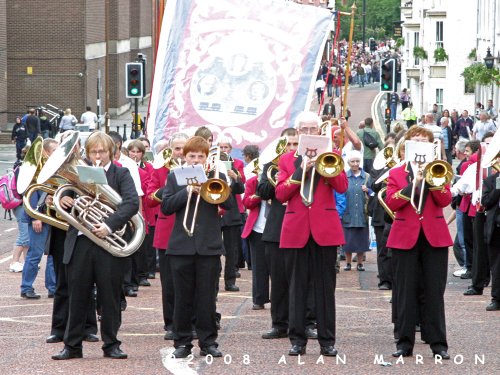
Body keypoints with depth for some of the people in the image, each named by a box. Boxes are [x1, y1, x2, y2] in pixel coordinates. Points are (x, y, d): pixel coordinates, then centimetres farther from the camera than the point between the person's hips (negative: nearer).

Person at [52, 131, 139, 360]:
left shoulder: (121, 174, 3)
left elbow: (132, 203, -12)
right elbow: (65, 202, 14)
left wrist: (110, 225, -23)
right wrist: (63, 201, -11)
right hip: (79, 244, 2)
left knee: (110, 296, 5)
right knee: (77, 296, 6)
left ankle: (111, 344, 14)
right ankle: (72, 345, 11)